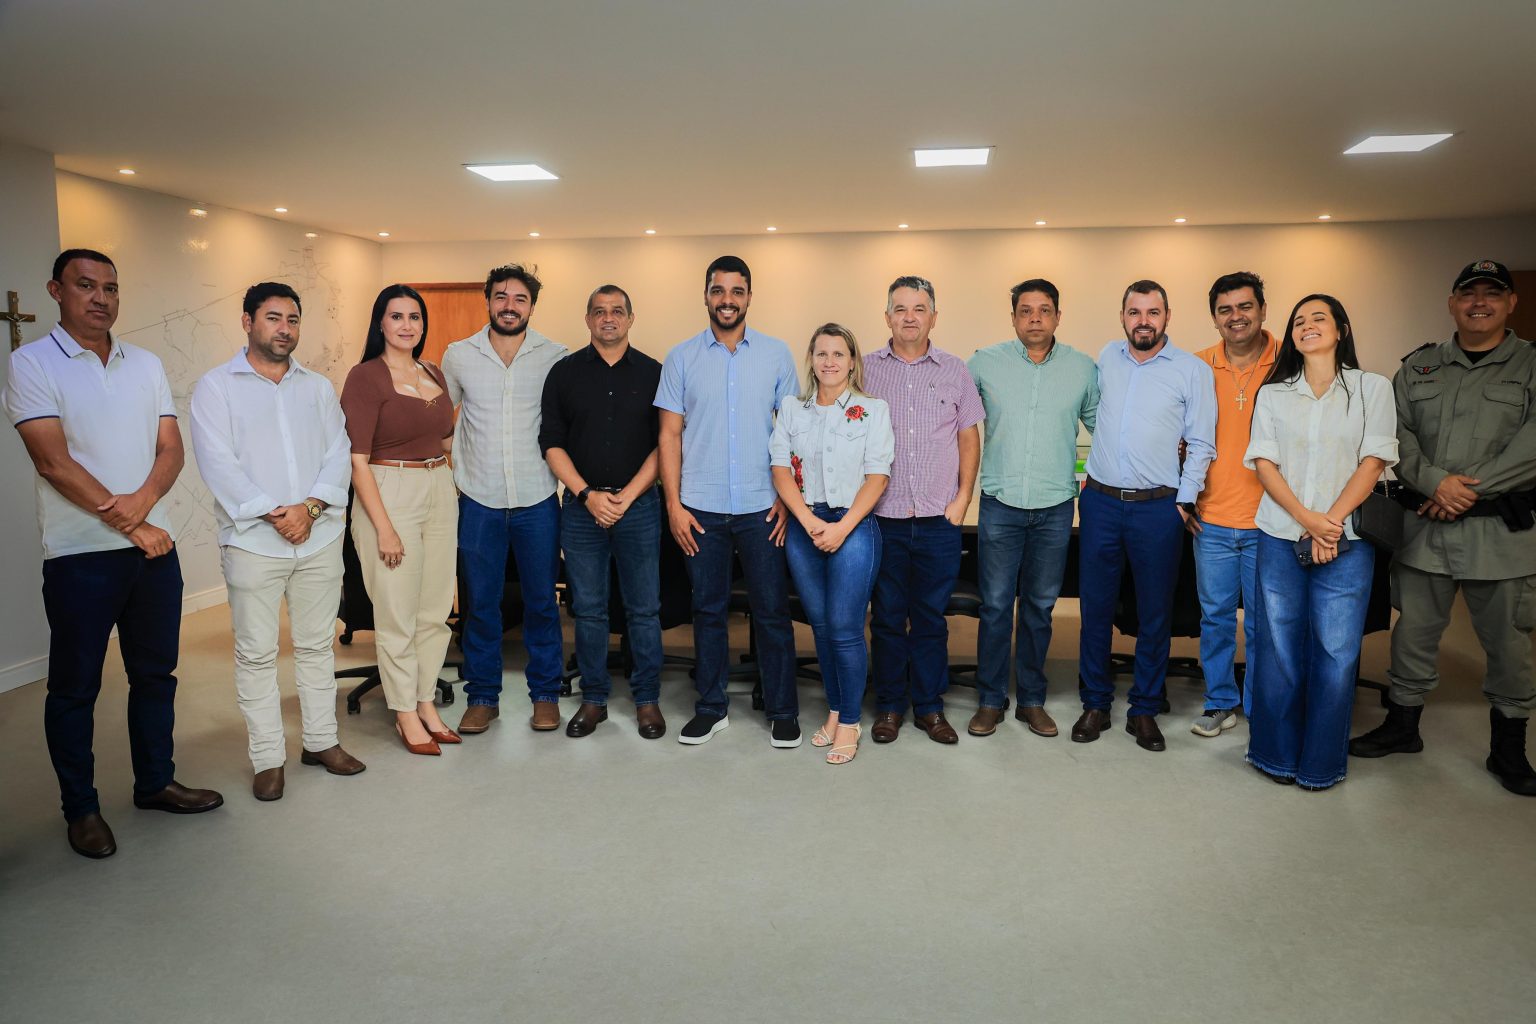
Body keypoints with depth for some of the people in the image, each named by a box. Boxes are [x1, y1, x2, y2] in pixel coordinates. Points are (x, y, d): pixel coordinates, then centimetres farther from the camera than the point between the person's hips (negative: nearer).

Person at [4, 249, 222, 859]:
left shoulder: (146, 365, 10)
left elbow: (171, 448, 5)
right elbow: (54, 463, -13)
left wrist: (143, 500, -15)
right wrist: (128, 524, -14)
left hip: (153, 546, 5)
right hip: (80, 555, -4)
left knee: (155, 673, 13)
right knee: (74, 687, 7)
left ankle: (155, 783, 28)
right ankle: (81, 808, 20)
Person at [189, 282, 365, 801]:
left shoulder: (318, 387, 12)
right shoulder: (216, 386, 1)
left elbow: (338, 454, 4)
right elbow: (217, 462, -9)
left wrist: (310, 507, -12)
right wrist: (270, 513, -16)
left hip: (320, 536, 3)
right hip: (253, 541, -3)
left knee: (317, 645, 12)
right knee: (256, 653, 3)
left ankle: (322, 740, 24)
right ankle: (267, 758, 12)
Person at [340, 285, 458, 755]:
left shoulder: (434, 374, 11)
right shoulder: (366, 376, -8)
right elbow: (358, 459, -13)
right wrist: (384, 527, -16)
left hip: (439, 491, 6)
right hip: (389, 494, -6)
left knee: (435, 611, 11)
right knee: (397, 614, 2)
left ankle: (426, 702, 26)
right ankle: (405, 714, 16)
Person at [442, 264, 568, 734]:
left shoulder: (555, 357, -1)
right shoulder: (459, 356, 2)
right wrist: (455, 474, 7)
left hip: (538, 500, -1)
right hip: (479, 500, 1)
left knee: (541, 601, 7)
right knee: (480, 602, 7)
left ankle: (545, 693, 20)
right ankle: (482, 696, 20)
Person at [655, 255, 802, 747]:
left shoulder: (776, 354, 4)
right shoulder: (682, 357, 4)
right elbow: (670, 435, 4)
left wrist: (788, 498, -2)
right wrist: (673, 504, -3)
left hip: (761, 507, 0)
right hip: (701, 508, 1)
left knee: (772, 611, 4)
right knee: (708, 609, 9)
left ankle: (783, 711, 17)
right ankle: (711, 707, 22)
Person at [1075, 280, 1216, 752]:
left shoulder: (1193, 371, -1)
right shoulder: (1107, 358, 8)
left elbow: (1200, 444, 0)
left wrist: (1184, 501, -6)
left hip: (1157, 507, -2)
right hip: (1100, 502, 3)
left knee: (1154, 614, 6)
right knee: (1095, 607, 7)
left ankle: (1145, 710, 20)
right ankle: (1095, 704, 20)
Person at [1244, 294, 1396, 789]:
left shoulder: (1372, 389, 6)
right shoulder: (1272, 394, 10)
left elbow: (1374, 460, -2)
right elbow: (1263, 462, 2)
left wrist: (1331, 522, -12)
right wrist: (1308, 520, -11)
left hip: (1346, 541, -1)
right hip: (1280, 536, 1)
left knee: (1336, 654, -1)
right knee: (1278, 650, 4)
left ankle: (1321, 763, 14)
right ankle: (1277, 754, 18)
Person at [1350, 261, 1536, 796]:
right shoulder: (1419, 366, 11)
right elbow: (1396, 432, 1)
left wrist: (1471, 489, -16)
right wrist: (1434, 481, -15)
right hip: (1425, 525, 2)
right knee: (1414, 630, 11)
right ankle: (1402, 726, 27)